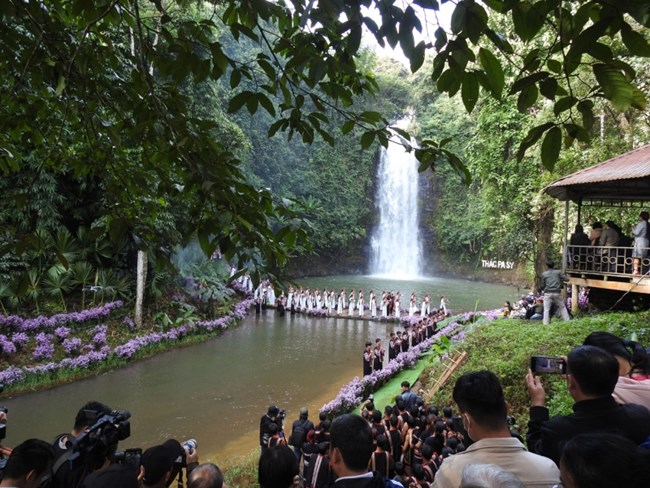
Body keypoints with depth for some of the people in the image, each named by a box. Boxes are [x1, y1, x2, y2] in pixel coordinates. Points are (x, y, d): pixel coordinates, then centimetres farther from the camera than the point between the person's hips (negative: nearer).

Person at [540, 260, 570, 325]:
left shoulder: (544, 274, 4)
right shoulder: (558, 272, 3)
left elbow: (543, 285, 6)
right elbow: (566, 279, -1)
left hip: (548, 293, -1)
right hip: (557, 293, 1)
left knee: (546, 309, 1)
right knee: (562, 307, 14)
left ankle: (545, 323, -5)